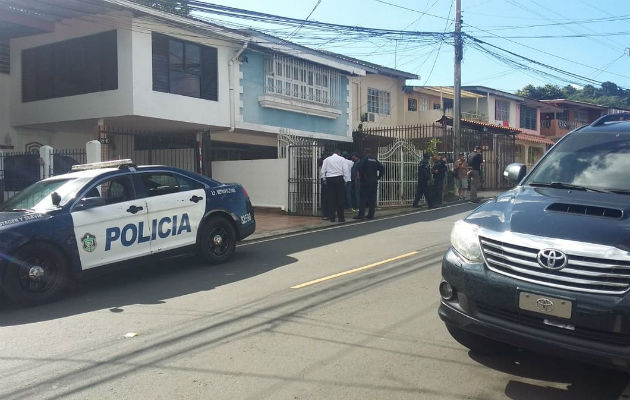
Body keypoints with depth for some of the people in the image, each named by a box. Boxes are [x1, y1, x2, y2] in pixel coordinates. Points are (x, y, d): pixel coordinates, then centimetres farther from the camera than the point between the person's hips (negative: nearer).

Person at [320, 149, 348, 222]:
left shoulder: (326, 160, 9)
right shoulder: (342, 159, 3)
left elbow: (323, 171, 4)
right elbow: (345, 170, -4)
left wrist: (325, 179, 12)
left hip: (329, 179, 2)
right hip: (339, 179, -2)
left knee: (331, 199, 5)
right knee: (340, 199, 1)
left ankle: (332, 217, 5)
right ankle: (341, 217, 1)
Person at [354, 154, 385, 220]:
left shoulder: (364, 160, -1)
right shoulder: (376, 161, 12)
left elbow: (360, 168, -17)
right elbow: (382, 168, 7)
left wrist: (361, 177, -5)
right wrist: (378, 177, 10)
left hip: (365, 182, -4)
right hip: (374, 183, 4)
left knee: (363, 199, -5)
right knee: (372, 199, 7)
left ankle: (361, 215, -11)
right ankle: (371, 215, 6)